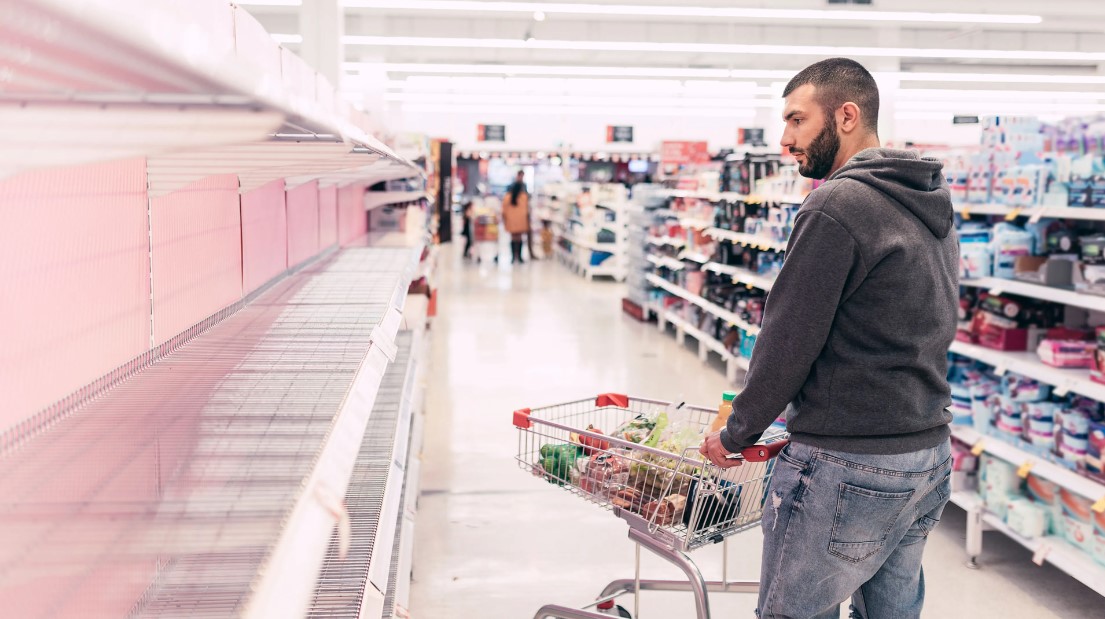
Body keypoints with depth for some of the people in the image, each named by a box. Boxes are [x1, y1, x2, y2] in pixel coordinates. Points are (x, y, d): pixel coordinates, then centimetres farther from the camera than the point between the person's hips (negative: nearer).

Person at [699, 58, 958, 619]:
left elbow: (788, 337, -16)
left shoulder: (837, 205, -17)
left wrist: (736, 434, -3)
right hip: (930, 453, 9)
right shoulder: (931, 206, 12)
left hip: (847, 466, -9)